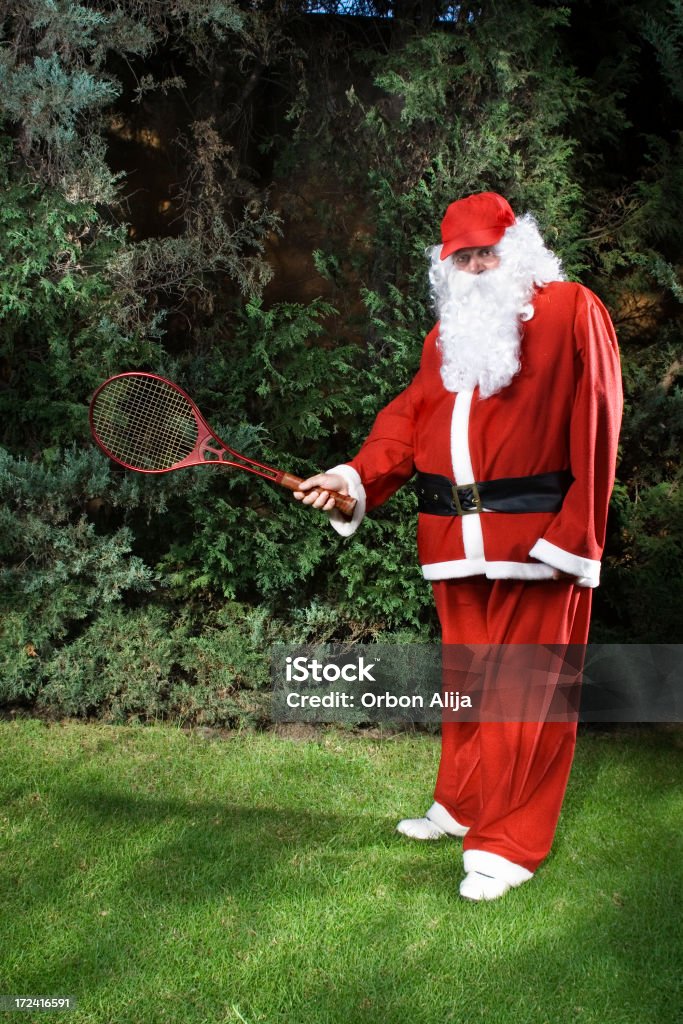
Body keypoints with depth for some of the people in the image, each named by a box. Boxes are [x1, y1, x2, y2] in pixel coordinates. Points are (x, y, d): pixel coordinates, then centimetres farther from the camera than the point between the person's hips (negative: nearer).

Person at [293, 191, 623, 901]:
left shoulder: (572, 312, -2)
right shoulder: (446, 333, 17)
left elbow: (595, 428, -8)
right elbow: (410, 417, 10)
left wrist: (574, 533, -13)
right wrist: (356, 477, -8)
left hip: (536, 540, -6)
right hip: (455, 541, 6)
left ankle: (508, 844, 11)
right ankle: (462, 807, 34)